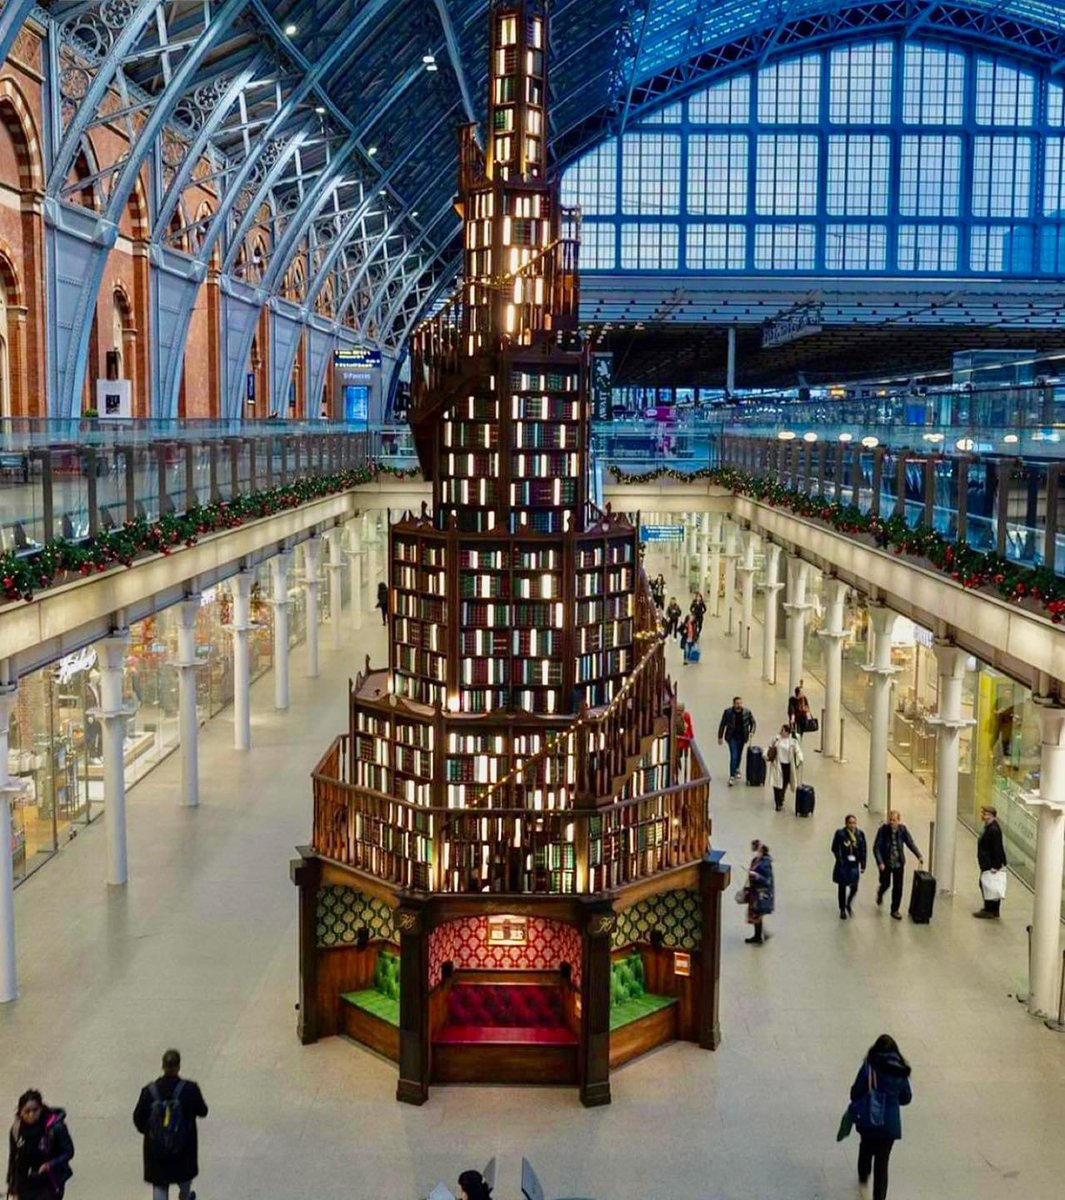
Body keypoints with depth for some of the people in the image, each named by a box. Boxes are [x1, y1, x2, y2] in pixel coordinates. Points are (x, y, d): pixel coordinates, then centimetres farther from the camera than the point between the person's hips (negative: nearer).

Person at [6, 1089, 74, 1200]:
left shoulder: (55, 1127, -18)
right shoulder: (16, 1129, -4)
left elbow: (68, 1152, -10)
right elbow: (13, 1158, 8)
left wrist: (50, 1165, -26)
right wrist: (12, 1187, 12)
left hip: (49, 1186, -5)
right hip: (25, 1186, 5)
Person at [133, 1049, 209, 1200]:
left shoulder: (149, 1090, -15)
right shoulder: (190, 1089, -20)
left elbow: (138, 1118, -4)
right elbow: (202, 1112, -5)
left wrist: (147, 1131, 16)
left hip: (156, 1147, 0)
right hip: (183, 1146, 0)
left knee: (159, 1184, 13)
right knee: (185, 1172, 29)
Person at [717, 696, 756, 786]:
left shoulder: (747, 712, -7)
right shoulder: (728, 712, -12)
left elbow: (753, 723, 6)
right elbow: (722, 725, -2)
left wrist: (751, 732, -12)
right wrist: (720, 737, -1)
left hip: (742, 737, 3)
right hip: (732, 737, -3)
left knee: (739, 755, 19)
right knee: (733, 756, -11)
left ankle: (736, 770, 46)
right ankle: (732, 776, -5)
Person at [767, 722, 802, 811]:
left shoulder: (793, 740, -4)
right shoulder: (776, 739, 0)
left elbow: (798, 750, -8)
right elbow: (770, 748, 8)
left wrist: (800, 760, -25)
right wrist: (766, 755, -10)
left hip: (788, 765, 0)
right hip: (778, 765, 0)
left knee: (785, 784, 9)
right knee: (777, 784, -3)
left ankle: (781, 799, 37)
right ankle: (778, 804, 5)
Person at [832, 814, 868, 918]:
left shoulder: (860, 834, -2)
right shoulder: (840, 833, -10)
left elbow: (863, 851, 2)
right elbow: (834, 848, -4)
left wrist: (863, 865, 0)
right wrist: (840, 860, -13)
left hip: (854, 864, 2)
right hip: (843, 864, -2)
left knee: (854, 887, -1)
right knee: (842, 887, 9)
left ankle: (849, 905, 29)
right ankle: (842, 910, 25)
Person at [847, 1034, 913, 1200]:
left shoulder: (869, 1066, -10)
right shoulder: (900, 1072, -4)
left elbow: (856, 1091, -6)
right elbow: (906, 1098, 7)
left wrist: (855, 1105, 16)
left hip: (867, 1119, 0)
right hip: (889, 1124, 0)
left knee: (866, 1146, 30)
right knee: (882, 1161, 8)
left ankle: (863, 1176, 48)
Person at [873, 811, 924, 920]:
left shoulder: (902, 830, -8)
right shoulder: (883, 830, -16)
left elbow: (910, 843, 2)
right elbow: (876, 848, -15)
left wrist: (919, 856, -8)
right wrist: (880, 862, -23)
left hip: (899, 863, 2)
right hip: (885, 863, -2)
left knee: (898, 887, 3)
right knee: (885, 884, 12)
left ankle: (895, 910, 17)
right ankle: (880, 893, 49)